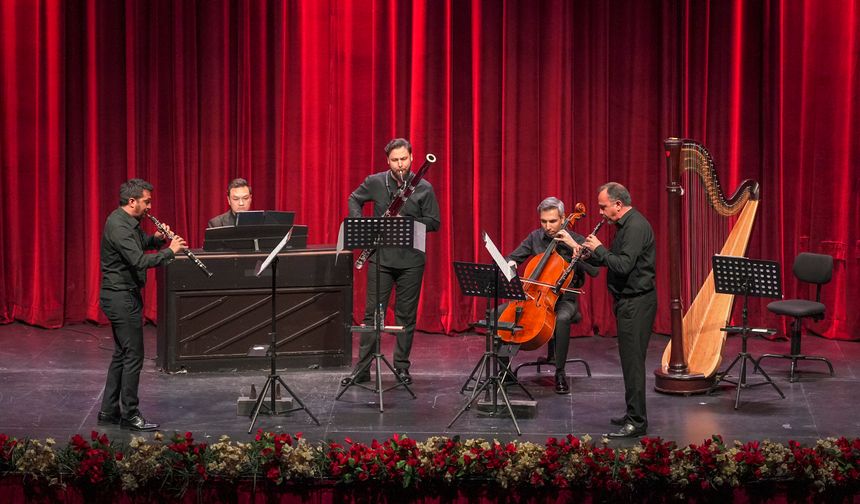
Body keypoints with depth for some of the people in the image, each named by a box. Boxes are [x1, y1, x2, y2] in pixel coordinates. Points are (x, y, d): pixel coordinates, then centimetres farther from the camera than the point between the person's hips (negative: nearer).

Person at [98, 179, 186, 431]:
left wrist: (156, 238, 4)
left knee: (122, 354, 15)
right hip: (121, 297, -11)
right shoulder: (118, 226, -20)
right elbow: (139, 260, -29)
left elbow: (140, 244, 25)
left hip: (124, 296, 11)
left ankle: (109, 411, 21)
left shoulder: (128, 222, 10)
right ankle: (129, 415, 0)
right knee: (133, 355, -6)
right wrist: (170, 251, -21)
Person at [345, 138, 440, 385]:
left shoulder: (424, 188, -1)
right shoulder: (375, 182, 2)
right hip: (380, 257, 0)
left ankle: (402, 367, 16)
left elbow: (433, 223, 0)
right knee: (372, 313, 0)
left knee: (406, 315, 6)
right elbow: (354, 200, 18)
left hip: (411, 260, 0)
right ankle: (362, 368, 3)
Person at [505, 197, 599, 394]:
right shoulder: (535, 237, 6)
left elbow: (593, 270, -16)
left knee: (562, 318, -39)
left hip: (564, 299, -4)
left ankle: (560, 373, -24)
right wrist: (510, 264, -13)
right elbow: (511, 258, 12)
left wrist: (573, 246, -22)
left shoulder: (576, 240, -5)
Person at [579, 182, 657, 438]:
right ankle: (633, 414, 24)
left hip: (637, 300, -11)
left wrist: (599, 249, -14)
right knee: (630, 359, 15)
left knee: (632, 360, -9)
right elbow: (617, 261, 19)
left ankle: (637, 422, -6)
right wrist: (592, 254, 6)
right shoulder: (626, 224, 14)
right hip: (629, 300, 11)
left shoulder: (636, 226, -18)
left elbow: (623, 265, -26)